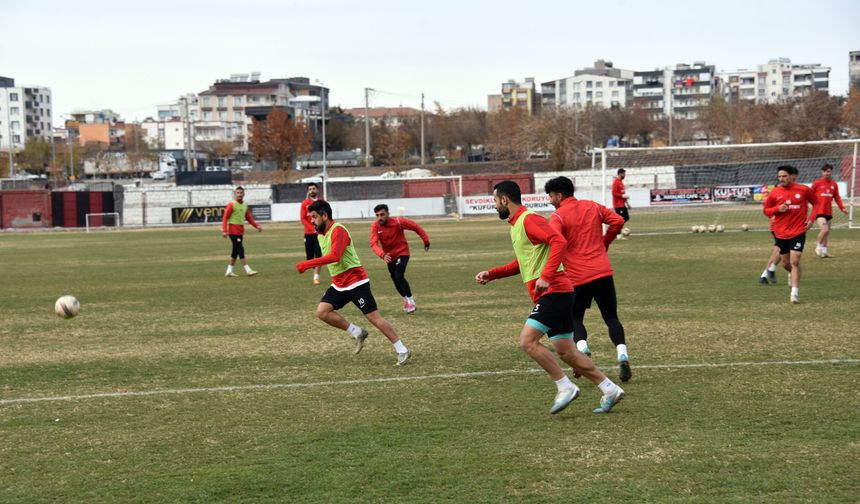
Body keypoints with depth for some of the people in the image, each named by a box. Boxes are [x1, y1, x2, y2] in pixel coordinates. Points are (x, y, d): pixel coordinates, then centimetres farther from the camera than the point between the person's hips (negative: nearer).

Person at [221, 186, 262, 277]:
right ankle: (248, 270, -13)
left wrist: (257, 226, 4)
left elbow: (249, 218, 17)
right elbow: (225, 218, -11)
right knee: (240, 249, -11)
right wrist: (224, 230, -20)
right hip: (233, 231, -8)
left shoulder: (245, 205, 12)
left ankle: (229, 271, 17)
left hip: (241, 231, 8)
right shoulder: (231, 204, -9)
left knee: (235, 251, 10)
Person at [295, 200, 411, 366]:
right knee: (322, 311, -8)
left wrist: (308, 264, -34)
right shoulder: (320, 234, 11)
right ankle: (357, 333, 5)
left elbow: (335, 256, -33)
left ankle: (401, 350, 2)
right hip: (338, 284, 9)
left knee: (374, 317, -7)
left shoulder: (338, 230, -19)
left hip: (356, 282, -9)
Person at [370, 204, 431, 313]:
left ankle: (411, 300, -8)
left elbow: (415, 227, -10)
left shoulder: (398, 222, -23)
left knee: (399, 276, -22)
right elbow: (374, 244, -28)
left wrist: (426, 240, -4)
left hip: (402, 252, -4)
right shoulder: (375, 226, -17)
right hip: (389, 255, 4)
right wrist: (382, 255, -46)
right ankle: (406, 298, 40)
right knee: (395, 279, 14)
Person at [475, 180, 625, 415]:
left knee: (528, 340, -14)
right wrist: (490, 274, 24)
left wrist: (546, 277, -29)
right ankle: (610, 389, 11)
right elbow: (520, 264, 32)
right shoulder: (516, 224, 21)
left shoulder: (529, 219, -10)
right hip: (551, 294, 10)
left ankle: (565, 386, -9)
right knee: (565, 351, 8)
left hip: (553, 291, -10)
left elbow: (559, 241, -24)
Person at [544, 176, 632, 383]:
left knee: (575, 318, 14)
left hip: (578, 277, -3)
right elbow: (618, 221, 6)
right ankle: (622, 352, -13)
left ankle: (582, 346, -13)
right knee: (611, 317, 10)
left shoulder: (558, 216, -5)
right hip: (603, 272, 3)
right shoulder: (592, 207, 10)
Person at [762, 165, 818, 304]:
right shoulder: (775, 192, -1)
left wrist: (811, 219, -3)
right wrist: (777, 209, -13)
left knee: (795, 261, -14)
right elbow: (766, 210, 7)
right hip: (781, 233, 3)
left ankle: (795, 293, -10)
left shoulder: (803, 190, -5)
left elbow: (816, 202, 9)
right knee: (785, 263, 13)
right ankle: (792, 273, 49)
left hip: (798, 231, -3)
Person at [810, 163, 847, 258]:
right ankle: (818, 247, 2)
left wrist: (842, 208, 2)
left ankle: (824, 250, 22)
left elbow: (837, 197, 12)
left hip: (829, 211, 5)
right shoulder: (817, 183, -5)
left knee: (827, 232, 11)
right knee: (825, 229, -19)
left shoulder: (834, 185, 7)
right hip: (819, 211, -5)